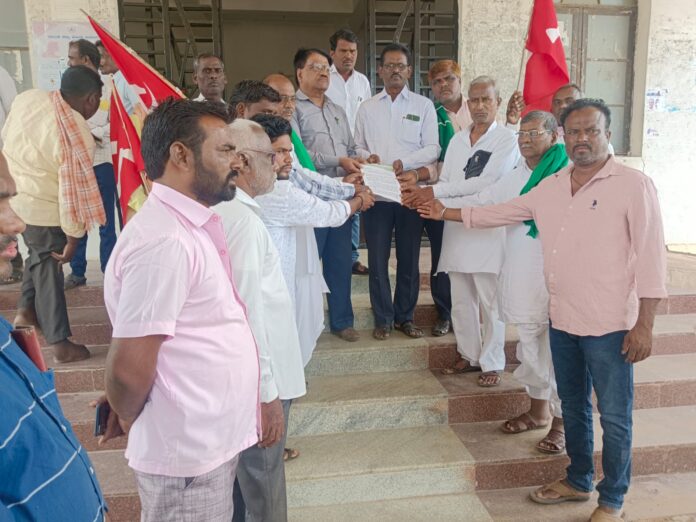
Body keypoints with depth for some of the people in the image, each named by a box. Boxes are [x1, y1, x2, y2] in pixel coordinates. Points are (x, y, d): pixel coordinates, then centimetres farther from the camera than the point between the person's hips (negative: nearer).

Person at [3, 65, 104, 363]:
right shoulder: (78, 135, -25)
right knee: (49, 269, 5)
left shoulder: (27, 97, -5)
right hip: (43, 209, -7)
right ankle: (60, 345, 16)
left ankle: (26, 312, 38)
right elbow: (74, 188, -22)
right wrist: (73, 236, -13)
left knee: (39, 256, 27)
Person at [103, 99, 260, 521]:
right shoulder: (164, 242, -26)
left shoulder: (192, 225, 6)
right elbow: (129, 366, -24)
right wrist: (130, 420, -5)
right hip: (188, 452, -8)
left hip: (213, 438, 8)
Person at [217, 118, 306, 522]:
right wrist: (266, 393, -21)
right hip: (256, 381, -9)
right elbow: (247, 314, -26)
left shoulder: (224, 210, 7)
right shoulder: (243, 218, -22)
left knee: (243, 486, 25)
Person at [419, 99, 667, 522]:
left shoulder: (633, 185, -10)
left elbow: (651, 256, -12)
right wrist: (446, 212, 16)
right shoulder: (551, 187, 7)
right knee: (573, 406, 20)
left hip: (609, 326, -6)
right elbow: (501, 212, 17)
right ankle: (578, 481, 39)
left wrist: (644, 325, -15)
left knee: (615, 417, 7)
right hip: (561, 321, 6)